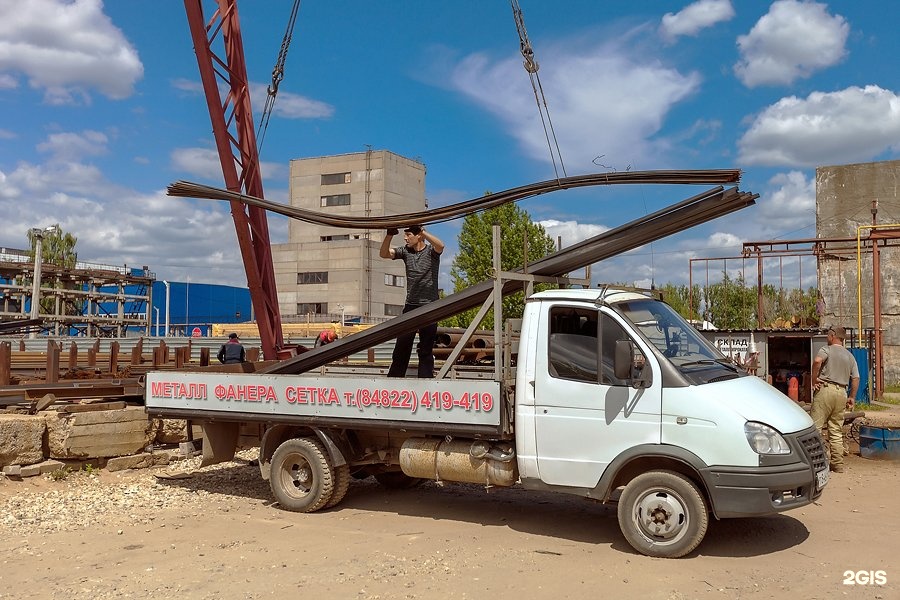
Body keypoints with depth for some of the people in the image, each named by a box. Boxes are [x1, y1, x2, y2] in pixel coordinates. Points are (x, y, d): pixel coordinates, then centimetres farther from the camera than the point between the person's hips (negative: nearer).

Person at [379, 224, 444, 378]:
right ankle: (393, 378, 10)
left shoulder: (431, 251, -3)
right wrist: (389, 235, -18)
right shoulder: (405, 251, 8)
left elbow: (440, 246, -25)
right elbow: (383, 254, -3)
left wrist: (422, 231, -30)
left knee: (426, 350, 2)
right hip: (410, 306, 3)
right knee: (401, 346, 4)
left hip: (429, 307, -3)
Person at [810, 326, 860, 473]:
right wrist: (852, 397, 19)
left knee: (815, 426, -6)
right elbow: (856, 378, 14)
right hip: (841, 392, 6)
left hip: (826, 389, -6)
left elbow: (817, 361, -22)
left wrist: (814, 380, -13)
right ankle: (838, 465, 10)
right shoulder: (850, 356, 18)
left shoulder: (827, 349, 0)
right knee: (836, 431, 11)